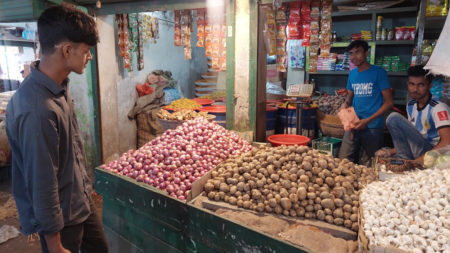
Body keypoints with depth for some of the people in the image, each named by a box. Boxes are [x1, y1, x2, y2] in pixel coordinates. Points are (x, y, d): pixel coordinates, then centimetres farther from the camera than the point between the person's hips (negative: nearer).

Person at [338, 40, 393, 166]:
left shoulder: (378, 72, -5)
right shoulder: (352, 73, 11)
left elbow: (388, 102, -7)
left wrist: (368, 120, -15)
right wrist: (344, 107, -3)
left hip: (373, 127, -5)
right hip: (353, 124, 5)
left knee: (367, 165, 3)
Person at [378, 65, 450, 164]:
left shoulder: (438, 108, -16)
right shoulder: (411, 105, 8)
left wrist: (424, 158, -32)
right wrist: (395, 150, 6)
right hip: (417, 150, 8)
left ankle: (405, 159, -11)